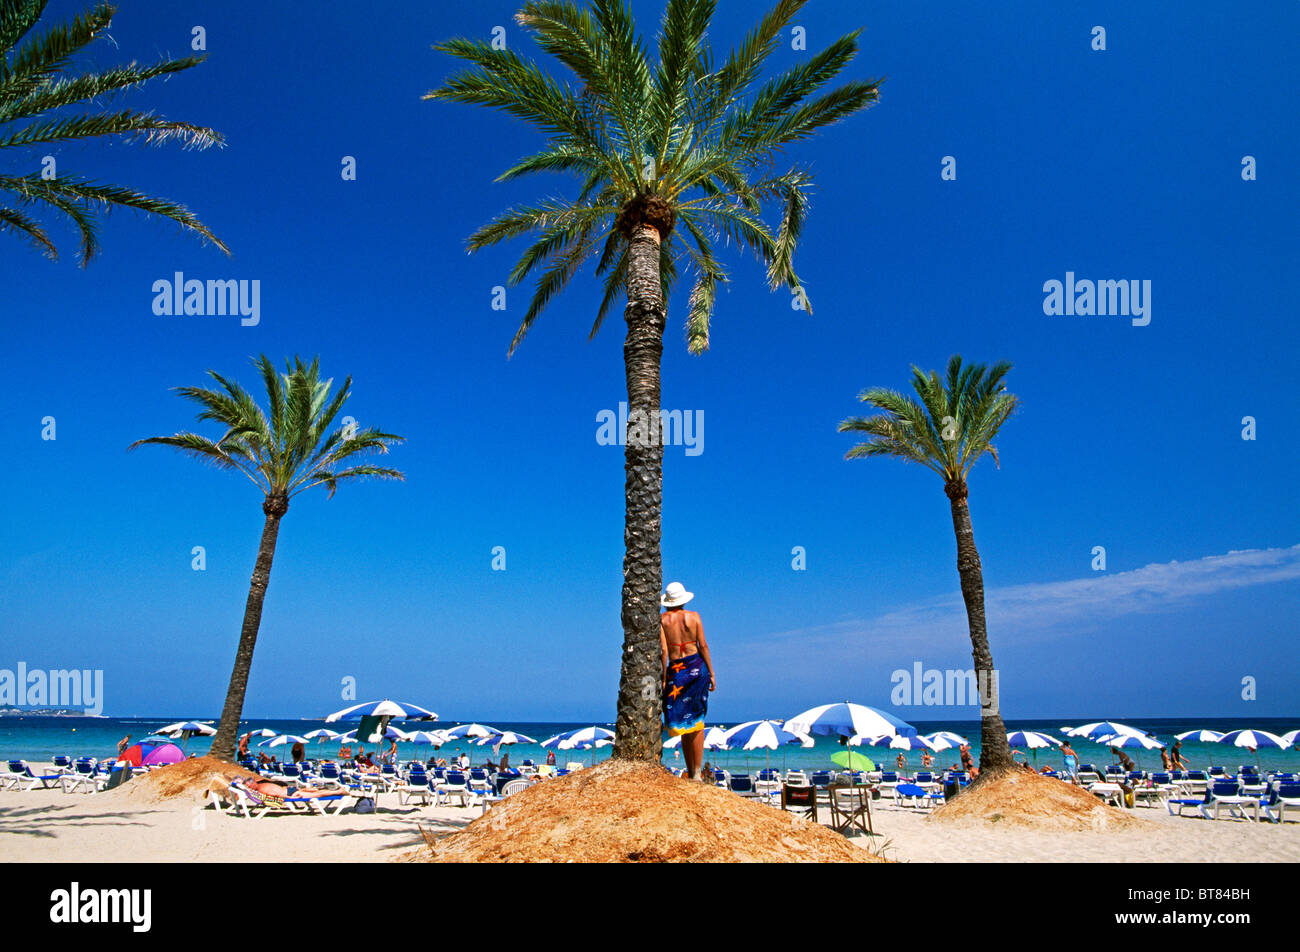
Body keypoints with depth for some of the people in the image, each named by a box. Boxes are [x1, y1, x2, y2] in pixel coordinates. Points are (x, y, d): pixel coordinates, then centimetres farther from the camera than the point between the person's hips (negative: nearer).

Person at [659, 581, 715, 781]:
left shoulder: (662, 619, -1)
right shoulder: (693, 616, 1)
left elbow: (663, 650, -7)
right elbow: (703, 646, -1)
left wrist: (663, 678, -3)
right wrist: (711, 674, 5)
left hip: (675, 671, 0)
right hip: (697, 667, 0)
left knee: (683, 721, 10)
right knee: (697, 721, 3)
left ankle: (690, 772, 13)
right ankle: (696, 773, -2)